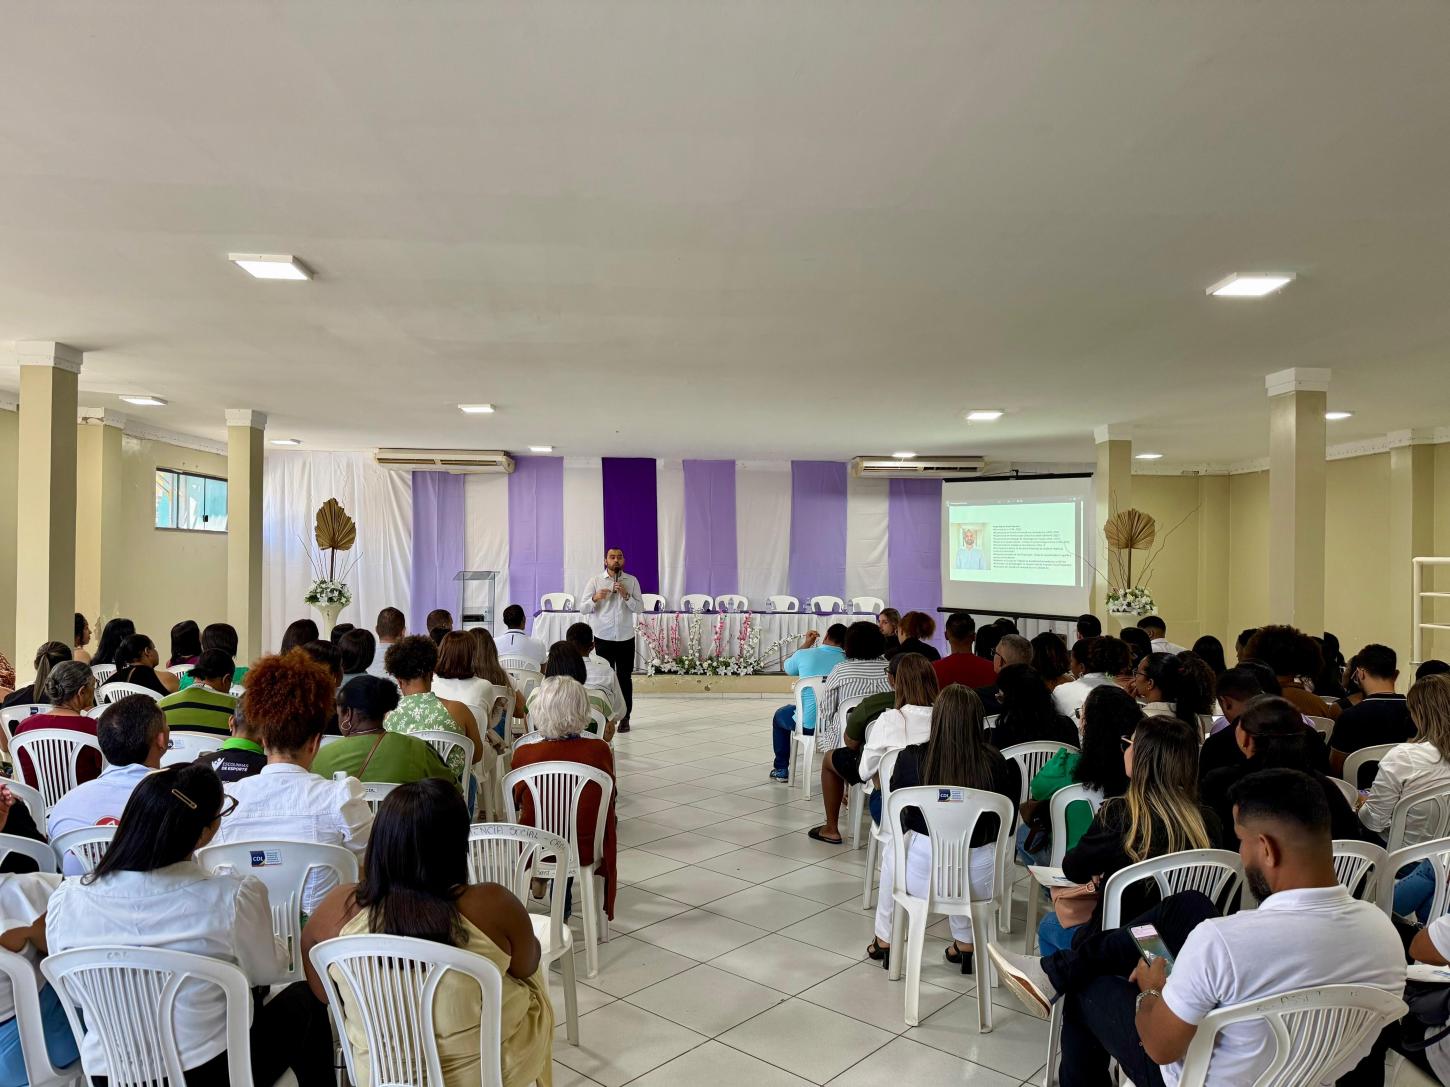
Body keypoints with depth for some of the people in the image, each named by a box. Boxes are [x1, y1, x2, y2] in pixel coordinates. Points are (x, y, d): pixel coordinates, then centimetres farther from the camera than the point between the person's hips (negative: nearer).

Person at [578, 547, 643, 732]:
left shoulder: (632, 581, 3)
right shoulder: (595, 581, 2)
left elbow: (640, 608, -1)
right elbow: (583, 608, -1)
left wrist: (626, 595, -17)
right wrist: (595, 598, -20)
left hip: (626, 638, 1)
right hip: (603, 638, -1)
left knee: (625, 678, 5)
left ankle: (624, 718, 13)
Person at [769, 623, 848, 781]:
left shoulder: (804, 654, -9)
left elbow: (787, 668, 14)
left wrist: (806, 644, 21)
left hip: (808, 723, -2)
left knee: (780, 715, 31)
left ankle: (781, 769, 35)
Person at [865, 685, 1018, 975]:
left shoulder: (911, 758, -11)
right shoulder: (995, 762, -9)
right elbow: (1004, 825, 4)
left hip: (922, 877, -1)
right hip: (977, 881, 1)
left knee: (891, 850, 34)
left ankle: (885, 940, 43)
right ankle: (966, 943, 41)